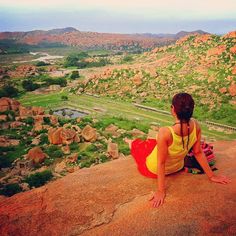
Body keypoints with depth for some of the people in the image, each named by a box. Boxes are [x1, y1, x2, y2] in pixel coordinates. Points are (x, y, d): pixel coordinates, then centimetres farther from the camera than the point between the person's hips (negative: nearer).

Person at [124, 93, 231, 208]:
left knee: (137, 144, 25)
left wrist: (161, 191, -19)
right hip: (177, 168, 5)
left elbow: (161, 163, -31)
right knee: (152, 142, 31)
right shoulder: (195, 126, -25)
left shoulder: (165, 133, -42)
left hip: (154, 170, -4)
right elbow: (198, 153, -14)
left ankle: (133, 144, 58)